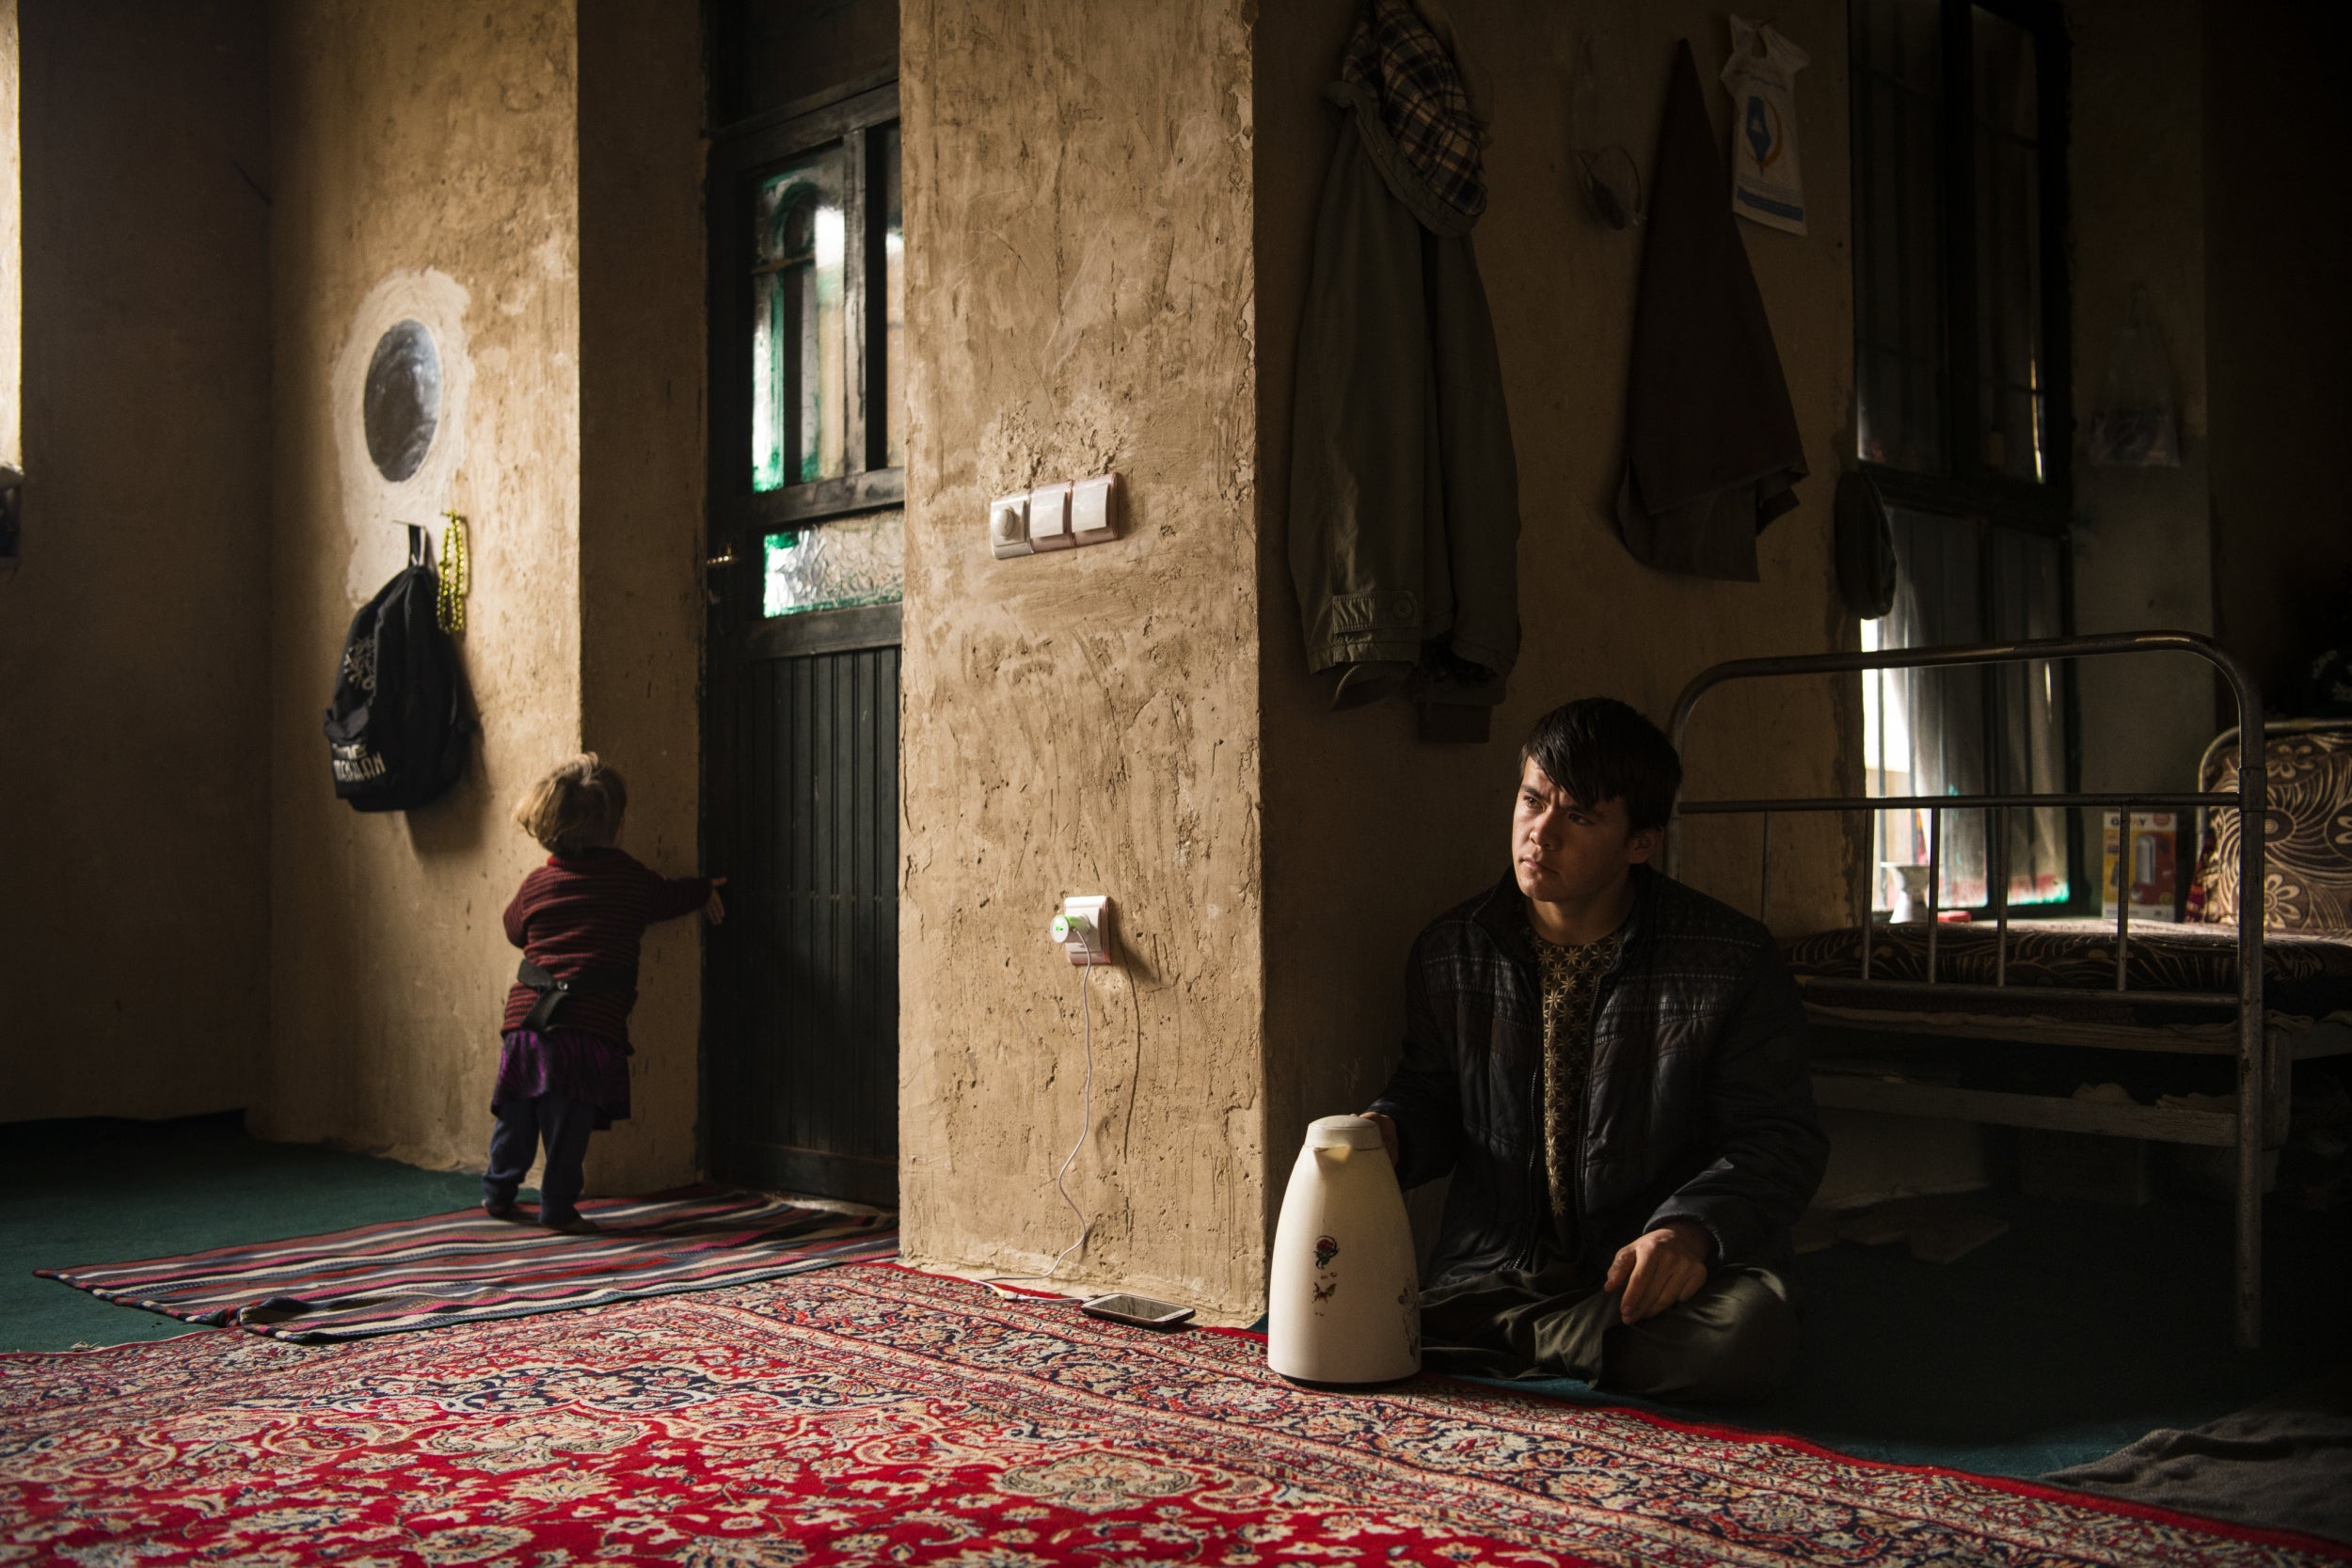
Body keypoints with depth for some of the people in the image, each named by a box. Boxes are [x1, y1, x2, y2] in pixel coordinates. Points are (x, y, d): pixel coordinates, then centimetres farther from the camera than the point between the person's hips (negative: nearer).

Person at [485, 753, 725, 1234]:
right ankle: (558, 1206, 3)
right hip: (592, 1023, -3)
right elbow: (665, 896, 23)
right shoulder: (629, 877, 3)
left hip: (527, 1016, 3)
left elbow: (514, 929, 26)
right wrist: (704, 891, 44)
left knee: (516, 1113, 16)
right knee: (570, 1122, 0)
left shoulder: (536, 885, 8)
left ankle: (498, 1191, 28)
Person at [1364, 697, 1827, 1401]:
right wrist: (1388, 1132, -4)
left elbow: (1778, 1138, -2)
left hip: (1649, 1282, -1)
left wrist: (1692, 1227, -21)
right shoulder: (1449, 954, 7)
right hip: (1492, 1276, 2)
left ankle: (1500, 1343, -14)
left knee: (1748, 1334, -36)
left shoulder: (1733, 960, -3)